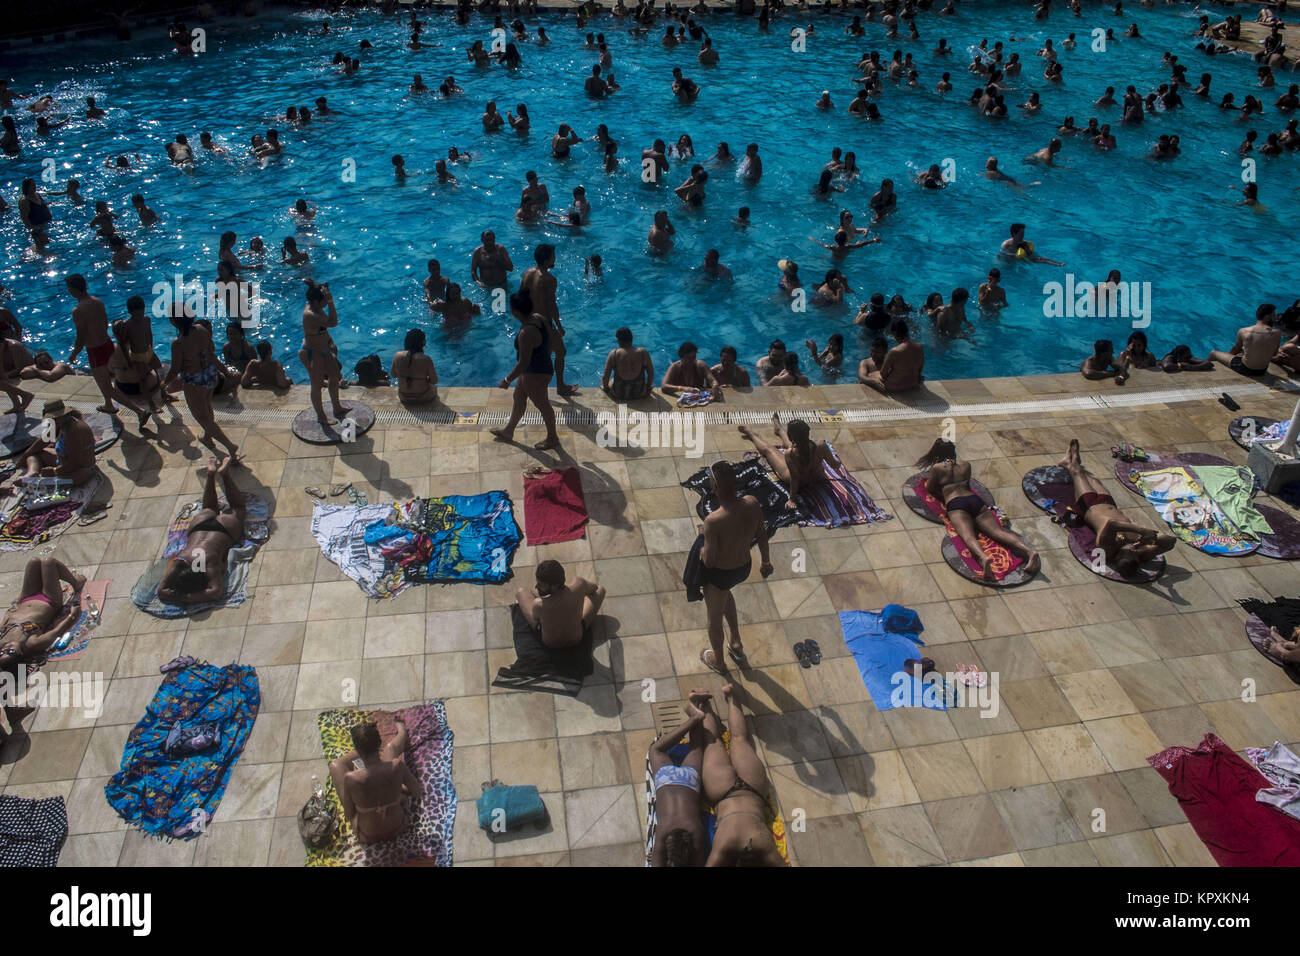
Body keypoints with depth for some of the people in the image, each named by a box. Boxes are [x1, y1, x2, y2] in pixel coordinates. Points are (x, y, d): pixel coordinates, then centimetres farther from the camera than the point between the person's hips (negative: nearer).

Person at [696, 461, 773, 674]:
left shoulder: (713, 521, -36)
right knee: (724, 591, 39)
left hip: (720, 574, -6)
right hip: (745, 568, 6)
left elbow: (709, 561, -26)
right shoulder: (752, 503, -20)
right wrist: (766, 561, 14)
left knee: (714, 617, 24)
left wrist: (702, 537, -6)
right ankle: (736, 644, 49)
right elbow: (762, 536, -4)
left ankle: (718, 661, 51)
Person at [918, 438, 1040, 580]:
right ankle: (1029, 551, -38)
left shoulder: (937, 467, 14)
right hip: (975, 500, 4)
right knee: (998, 531, -13)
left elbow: (929, 489, 27)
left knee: (968, 535, -29)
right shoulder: (966, 465, 27)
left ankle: (983, 558, -60)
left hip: (955, 505, -4)